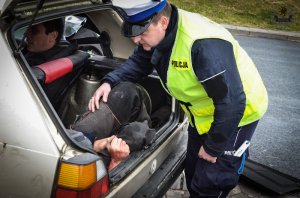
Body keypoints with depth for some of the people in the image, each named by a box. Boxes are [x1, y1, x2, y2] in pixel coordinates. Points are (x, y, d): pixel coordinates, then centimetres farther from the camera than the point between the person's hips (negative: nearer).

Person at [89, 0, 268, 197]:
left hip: (236, 114, -8)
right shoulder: (159, 34, -11)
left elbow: (232, 103, -35)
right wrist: (110, 82, -14)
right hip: (204, 114, 8)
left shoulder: (203, 44, -39)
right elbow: (138, 63, 5)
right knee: (193, 172, 22)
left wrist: (213, 148, -23)